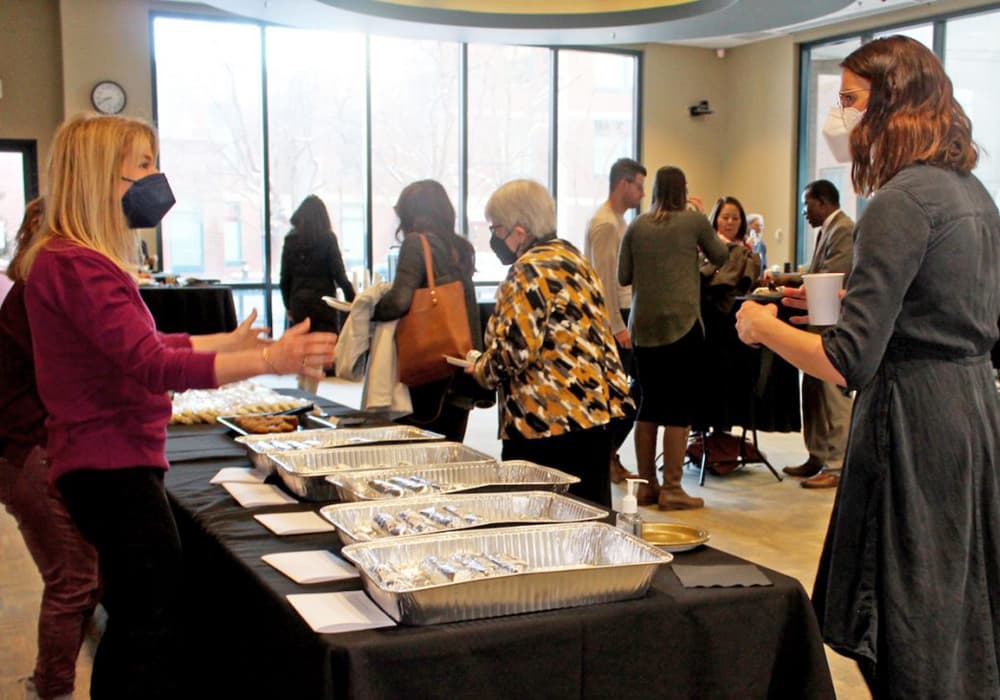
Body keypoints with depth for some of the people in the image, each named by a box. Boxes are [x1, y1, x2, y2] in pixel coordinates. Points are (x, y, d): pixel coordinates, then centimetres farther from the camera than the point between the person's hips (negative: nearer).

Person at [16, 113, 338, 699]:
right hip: (113, 468, -11)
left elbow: (134, 345, 23)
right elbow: (151, 365, -31)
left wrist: (227, 342, 28)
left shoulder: (79, 260, 14)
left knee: (135, 621, 18)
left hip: (112, 462, 11)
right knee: (153, 621, -6)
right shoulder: (75, 265, -20)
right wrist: (267, 361, -37)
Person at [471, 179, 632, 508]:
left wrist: (480, 370, -2)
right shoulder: (571, 256, 15)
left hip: (549, 419, -9)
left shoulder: (529, 272, -14)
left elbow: (513, 351, -21)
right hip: (596, 407, 10)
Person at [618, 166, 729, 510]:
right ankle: (672, 489, 2)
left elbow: (623, 276, 10)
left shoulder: (637, 226, 5)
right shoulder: (694, 220, -2)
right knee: (680, 407, 1)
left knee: (649, 403, 12)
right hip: (682, 323, -4)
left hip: (643, 326, 4)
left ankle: (646, 485, 18)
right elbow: (720, 256, 12)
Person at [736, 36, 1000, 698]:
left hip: (916, 415, -9)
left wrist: (762, 325, -8)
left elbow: (848, 363, -23)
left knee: (912, 635, 3)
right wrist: (844, 296, 18)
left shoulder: (901, 201, -18)